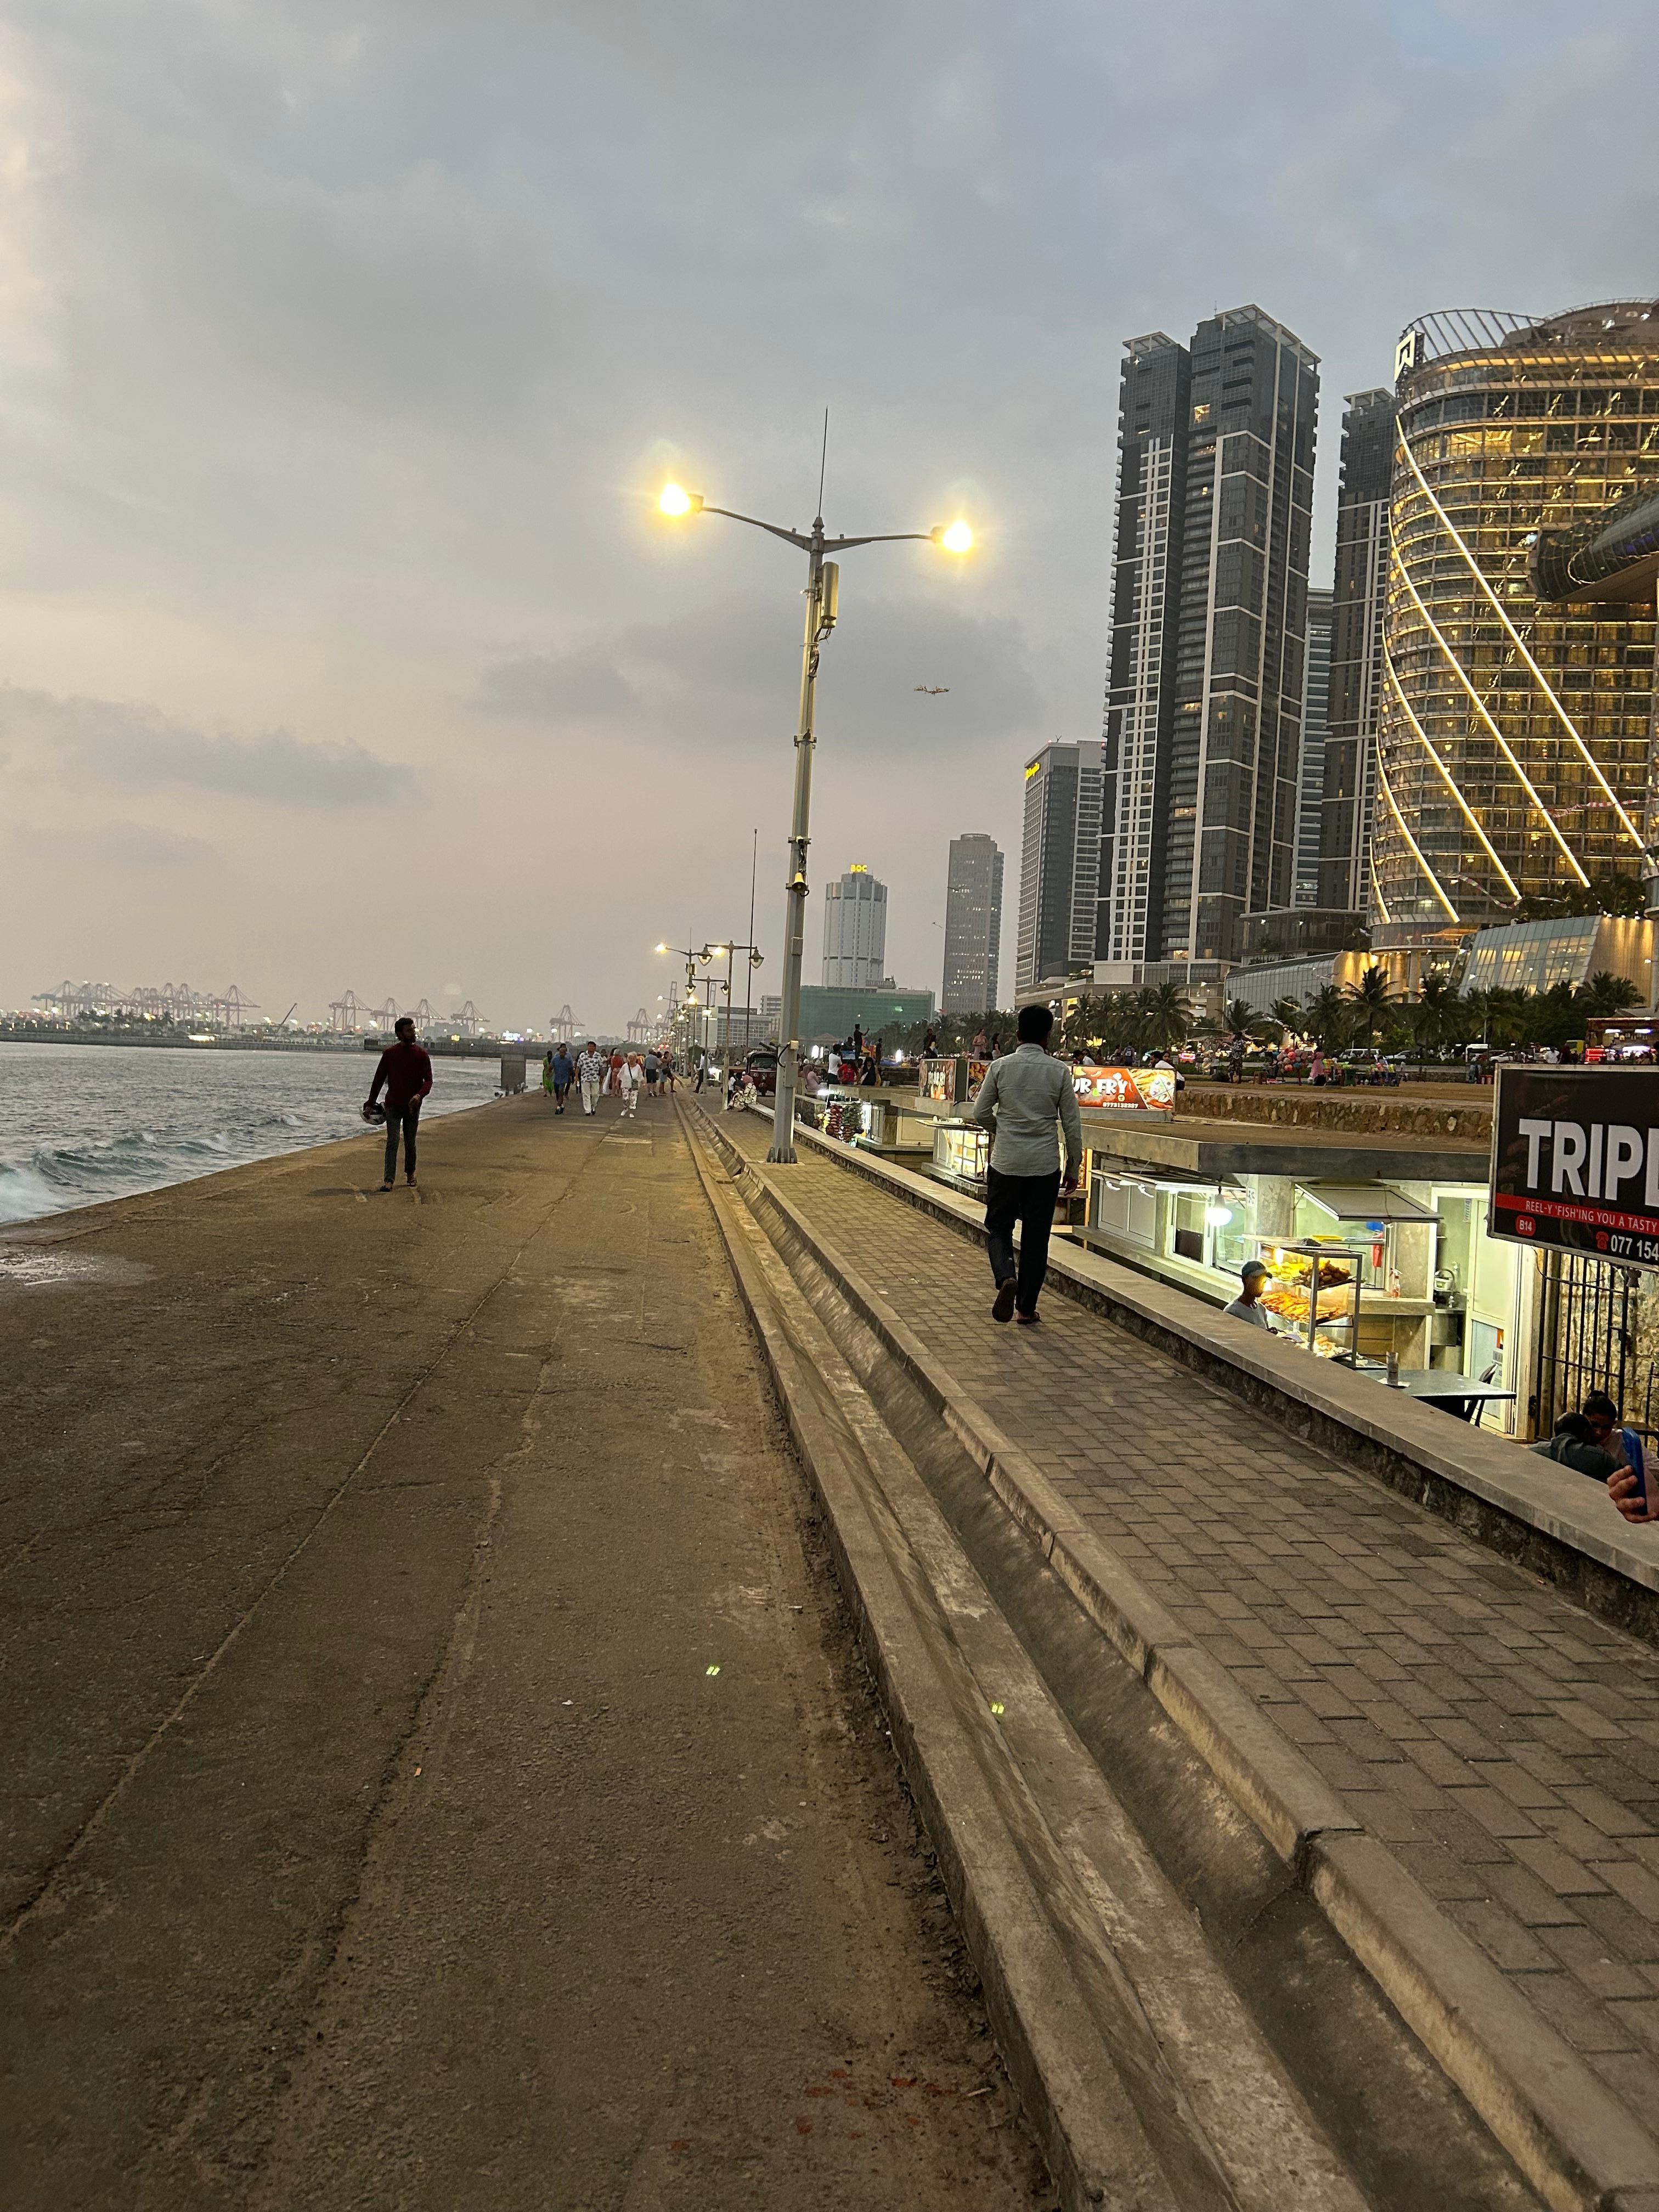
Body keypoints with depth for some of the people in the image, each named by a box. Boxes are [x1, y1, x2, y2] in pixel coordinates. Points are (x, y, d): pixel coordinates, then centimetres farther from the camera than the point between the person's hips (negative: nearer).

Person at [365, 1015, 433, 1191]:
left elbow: (428, 1081, -4)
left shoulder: (421, 1054, -1)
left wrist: (419, 1095, -24)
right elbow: (379, 1079, 4)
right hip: (393, 1106, -1)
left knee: (410, 1144, 12)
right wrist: (370, 1104, 3)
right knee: (392, 1143, -8)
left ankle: (410, 1173, 32)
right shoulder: (389, 1053, -1)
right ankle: (389, 1180, -13)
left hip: (412, 1106, 1)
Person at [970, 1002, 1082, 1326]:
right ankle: (1027, 1307, 14)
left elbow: (980, 1113, 0)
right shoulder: (1060, 1071, -3)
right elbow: (1072, 1124, -1)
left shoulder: (1000, 1067, -4)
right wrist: (1074, 1168, 9)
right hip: (1045, 1165, 0)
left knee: (998, 1227, 12)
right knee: (1036, 1235, 9)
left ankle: (1006, 1277, -16)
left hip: (1006, 1162, 0)